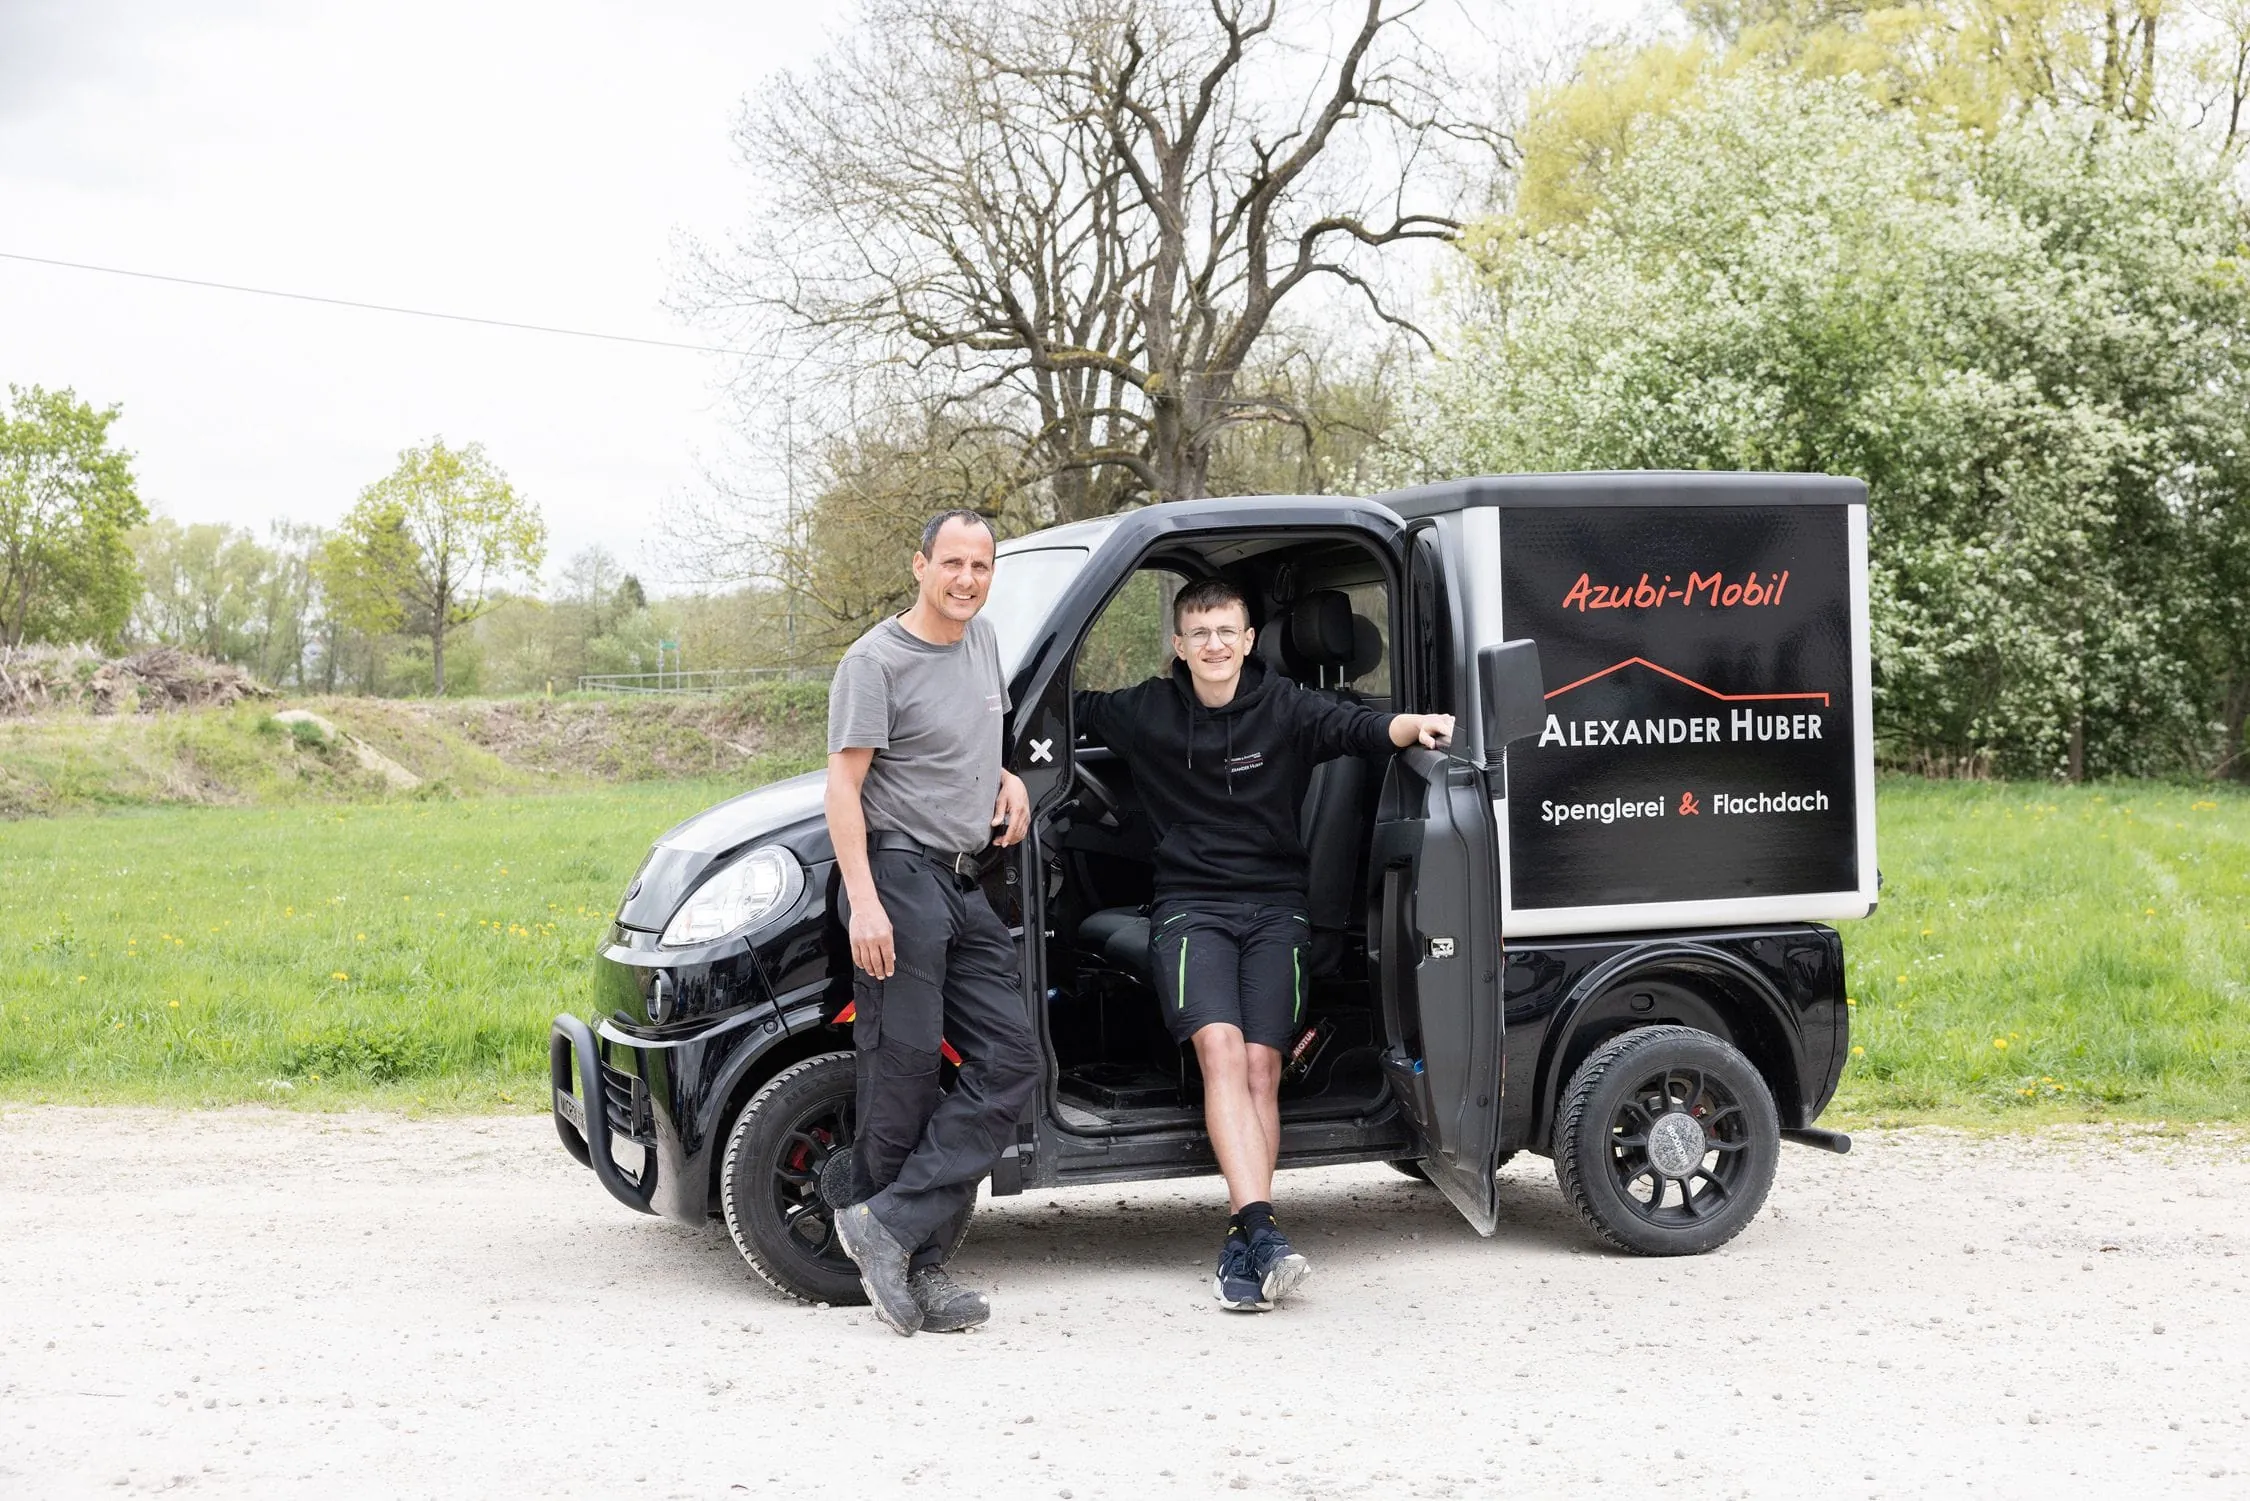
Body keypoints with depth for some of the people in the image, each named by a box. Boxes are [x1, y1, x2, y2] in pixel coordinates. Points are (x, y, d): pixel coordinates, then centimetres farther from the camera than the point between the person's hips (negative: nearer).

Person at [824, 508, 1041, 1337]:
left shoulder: (982, 640, 16)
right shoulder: (876, 661, -8)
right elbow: (843, 787, -13)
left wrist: (1006, 778, 10)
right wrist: (864, 902, -22)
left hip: (966, 887, 8)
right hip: (900, 874, -8)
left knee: (1010, 1062, -1)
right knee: (904, 1079, -6)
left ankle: (891, 1229, -3)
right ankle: (913, 1265, 1)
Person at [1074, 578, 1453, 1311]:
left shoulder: (1284, 708, 0)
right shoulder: (1148, 712, 3)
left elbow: (1357, 727, -15)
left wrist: (1415, 726, -35)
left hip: (1273, 908, 1)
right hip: (1190, 906, -1)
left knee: (1262, 1066, -9)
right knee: (1221, 1050, -20)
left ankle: (1240, 1247, -5)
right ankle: (1262, 1230, -29)